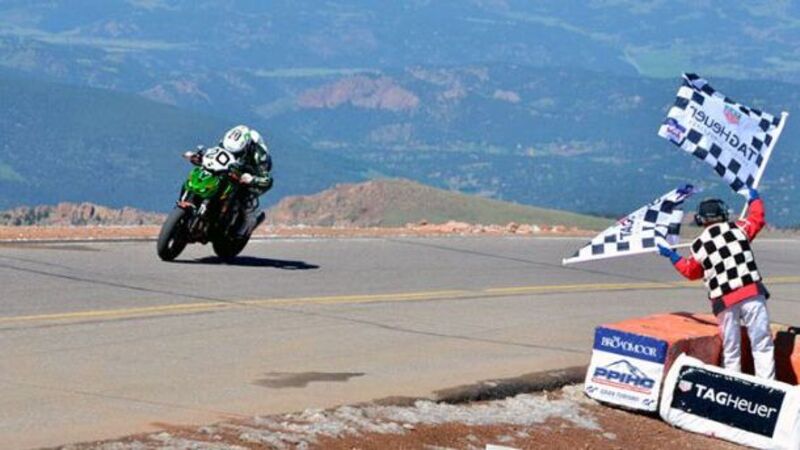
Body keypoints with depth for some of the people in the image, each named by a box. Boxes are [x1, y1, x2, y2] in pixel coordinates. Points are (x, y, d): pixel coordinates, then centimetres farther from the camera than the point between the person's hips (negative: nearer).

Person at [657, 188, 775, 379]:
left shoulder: (698, 246, 8)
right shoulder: (736, 228, 5)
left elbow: (691, 271, 24)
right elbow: (757, 219, 24)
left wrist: (672, 257, 40)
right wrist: (754, 200, 43)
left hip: (724, 300, 1)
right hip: (751, 292, -1)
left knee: (731, 350, 11)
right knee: (762, 344, -2)